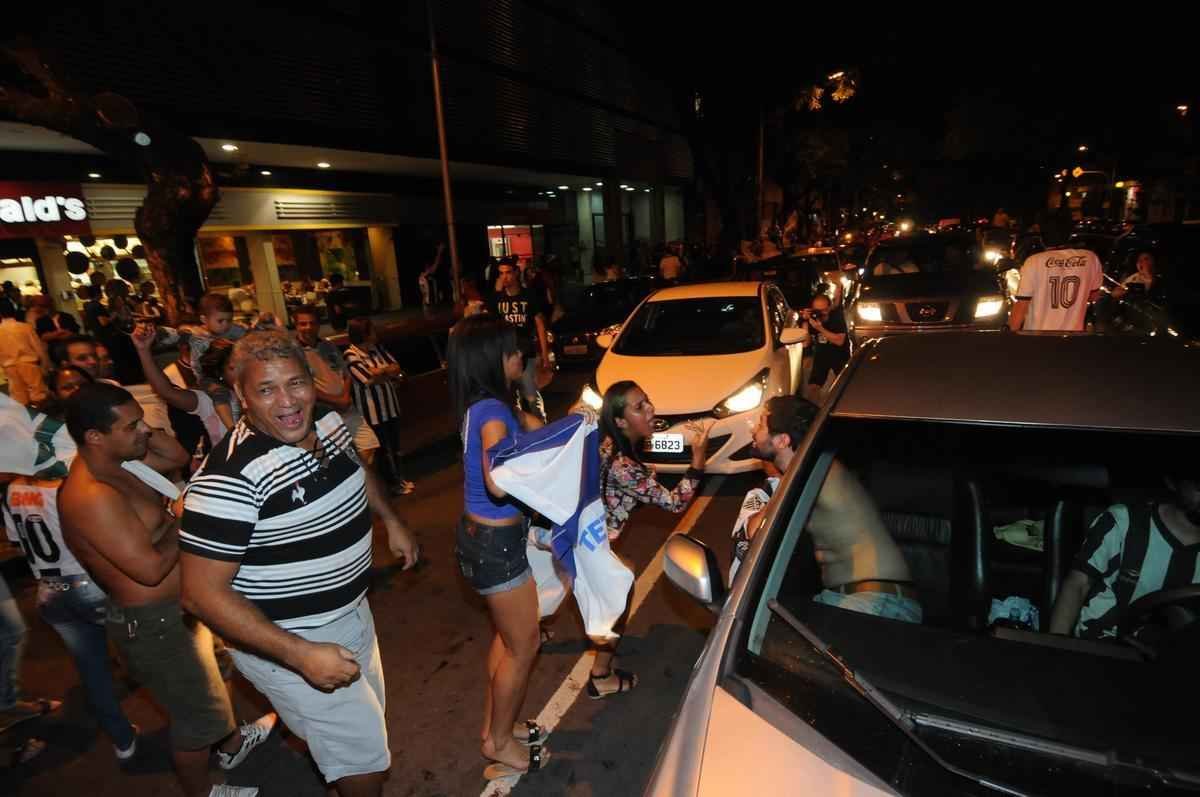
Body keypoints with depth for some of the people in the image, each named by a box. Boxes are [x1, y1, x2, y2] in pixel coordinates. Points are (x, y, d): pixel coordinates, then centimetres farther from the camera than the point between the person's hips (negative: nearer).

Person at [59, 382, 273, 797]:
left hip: (175, 606, 10)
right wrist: (181, 522, -17)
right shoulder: (92, 496, -32)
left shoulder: (113, 463, -4)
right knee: (197, 714, 14)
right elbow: (151, 570, -32)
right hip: (154, 622, -10)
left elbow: (178, 456, 9)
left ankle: (232, 742, 55)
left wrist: (141, 431, -8)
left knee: (208, 682, 31)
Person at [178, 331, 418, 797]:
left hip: (352, 613, 7)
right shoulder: (229, 477, -30)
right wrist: (300, 655, -30)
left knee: (370, 721, 28)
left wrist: (390, 519, 11)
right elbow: (203, 594, -26)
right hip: (286, 642, -7)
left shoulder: (328, 421, -7)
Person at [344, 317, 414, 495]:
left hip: (390, 404, 6)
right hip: (372, 409, -6)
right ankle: (395, 483, 26)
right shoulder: (351, 356, -16)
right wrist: (390, 373, -9)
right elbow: (369, 380, -21)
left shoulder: (378, 347, 3)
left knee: (395, 444, 17)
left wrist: (381, 371, -16)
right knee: (385, 447, 10)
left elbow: (397, 366, 0)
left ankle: (401, 478, 33)